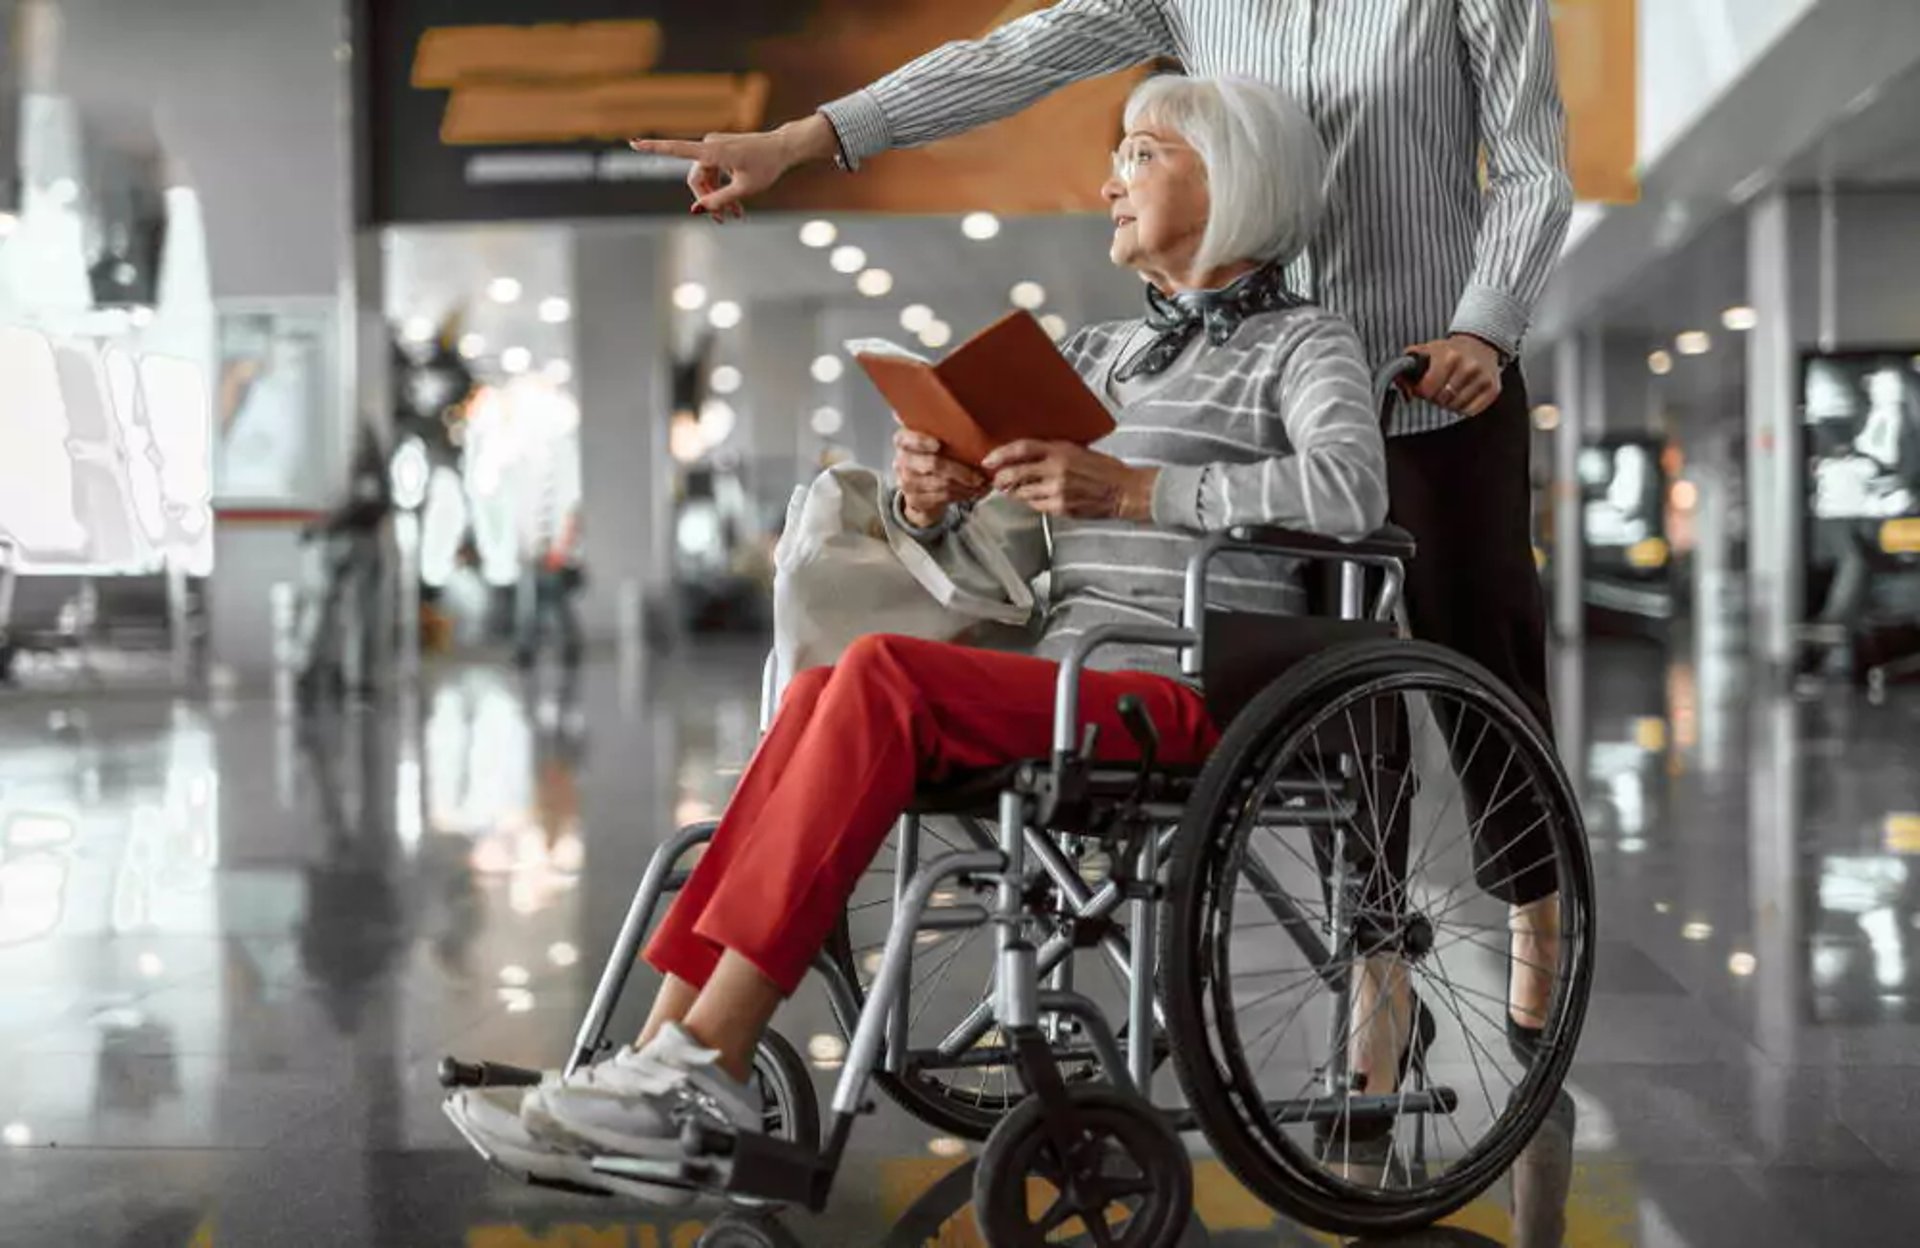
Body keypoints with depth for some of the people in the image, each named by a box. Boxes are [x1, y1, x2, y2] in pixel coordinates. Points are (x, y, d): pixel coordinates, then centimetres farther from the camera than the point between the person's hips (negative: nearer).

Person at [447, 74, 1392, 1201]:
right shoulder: (1097, 356, 24)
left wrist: (1130, 488, -22)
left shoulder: (1304, 345, 4)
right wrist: (931, 503, -4)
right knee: (821, 700, -22)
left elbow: (1352, 490, -19)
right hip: (1068, 686, 6)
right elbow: (998, 559, 19)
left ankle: (698, 1071, -27)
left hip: (1191, 697, -6)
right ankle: (664, 1072, -28)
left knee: (879, 676, -29)